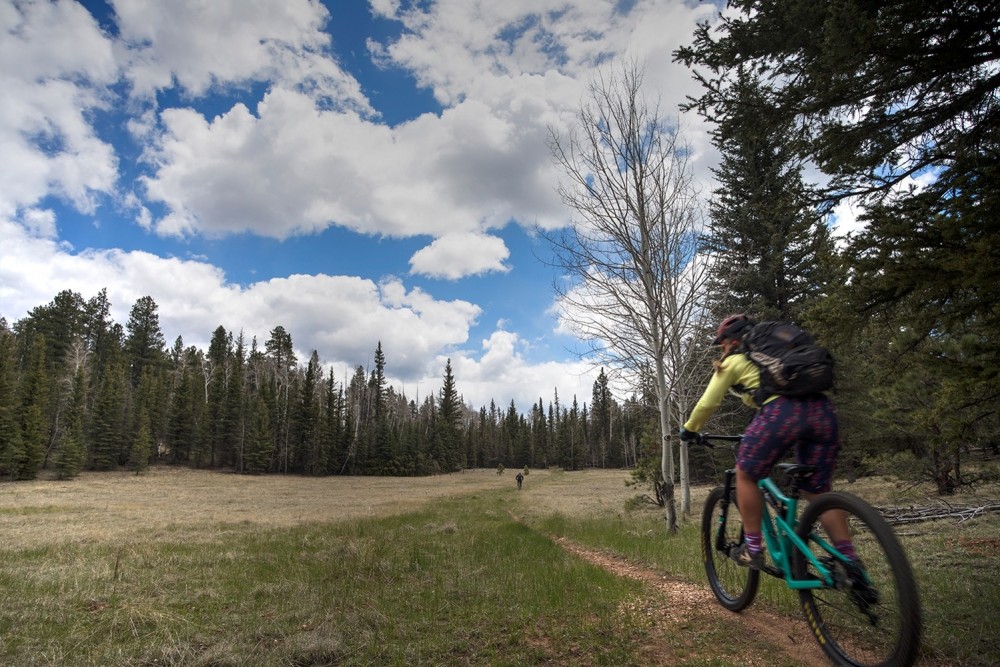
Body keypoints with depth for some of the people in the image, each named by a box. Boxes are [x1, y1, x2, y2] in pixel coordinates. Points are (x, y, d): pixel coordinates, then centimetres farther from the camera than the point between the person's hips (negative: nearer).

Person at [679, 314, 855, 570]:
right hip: (823, 410, 7)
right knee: (818, 492, 18)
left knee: (745, 475, 13)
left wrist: (688, 429, 31)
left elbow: (708, 403, 15)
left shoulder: (734, 361, 16)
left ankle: (753, 549, 15)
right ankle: (850, 560, 11)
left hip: (782, 412, -6)